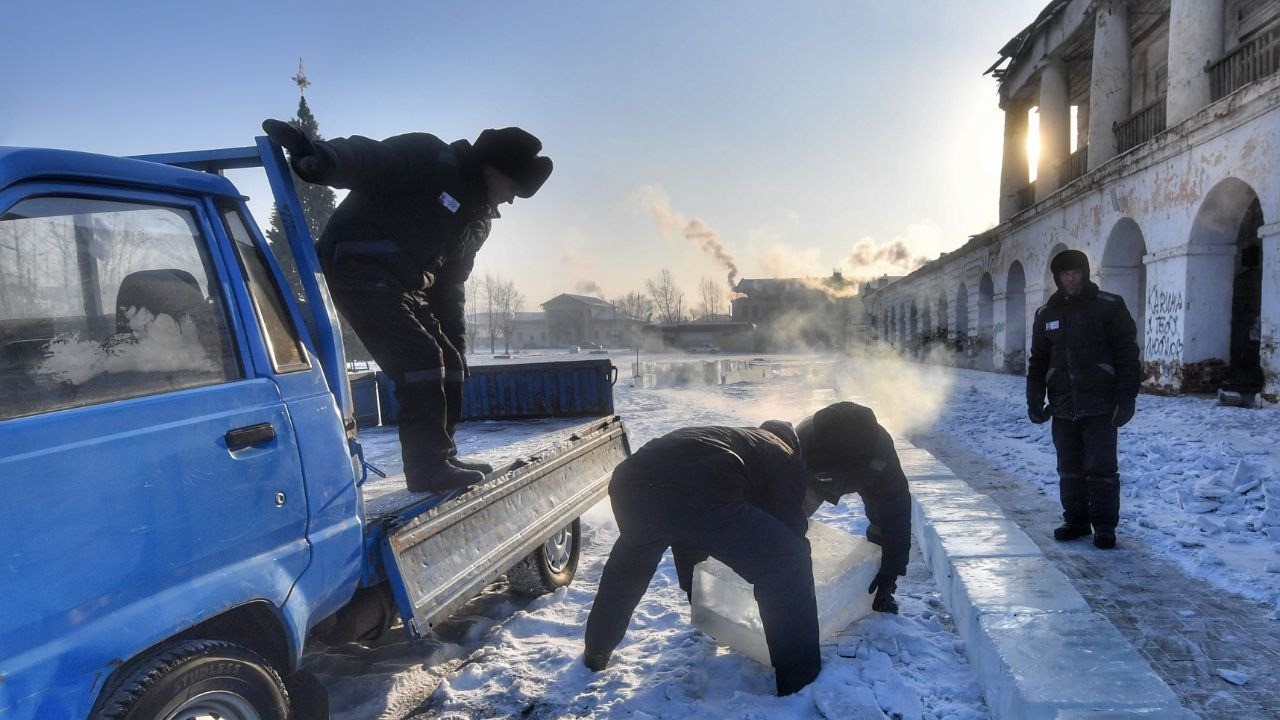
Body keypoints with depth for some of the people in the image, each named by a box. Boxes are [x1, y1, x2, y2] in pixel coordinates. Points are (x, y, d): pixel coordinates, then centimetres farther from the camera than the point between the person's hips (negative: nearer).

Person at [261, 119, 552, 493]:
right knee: (420, 358, -18)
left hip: (407, 286, 10)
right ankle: (428, 466, -11)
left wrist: (456, 341, 17)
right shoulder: (429, 160, -10)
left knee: (448, 361, 9)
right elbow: (367, 160, -26)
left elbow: (449, 282, 20)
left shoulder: (479, 220, 16)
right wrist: (318, 157, -47)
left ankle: (443, 458, 21)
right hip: (359, 267, -10)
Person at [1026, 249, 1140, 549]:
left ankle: (1104, 526, 9)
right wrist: (1034, 398, 7)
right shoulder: (1046, 313, 11)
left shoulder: (1109, 306, -2)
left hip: (1100, 405, -4)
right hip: (1063, 407, 4)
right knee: (1069, 469, 10)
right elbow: (1038, 359, 16)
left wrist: (1126, 397, -11)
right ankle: (1076, 521, 21)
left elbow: (1128, 353, -4)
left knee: (1101, 468, -2)